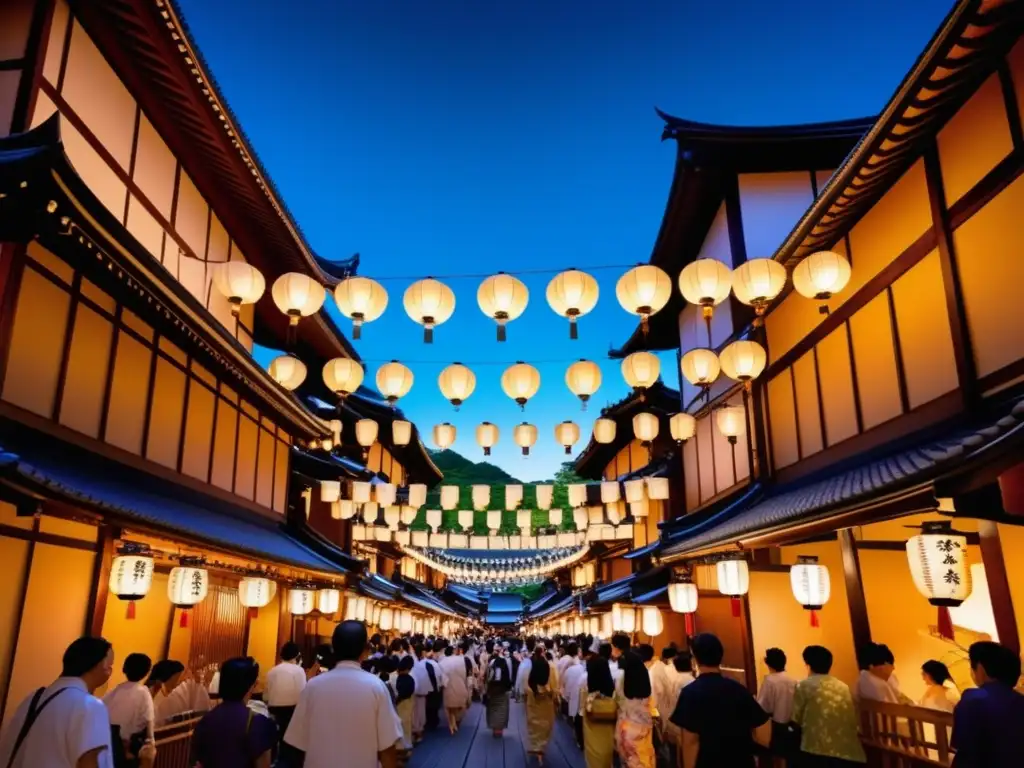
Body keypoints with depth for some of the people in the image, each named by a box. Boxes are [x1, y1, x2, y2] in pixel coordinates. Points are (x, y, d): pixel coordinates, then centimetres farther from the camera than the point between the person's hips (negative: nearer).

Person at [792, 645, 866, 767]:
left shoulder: (804, 686, 3)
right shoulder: (844, 687, 18)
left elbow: (796, 718, 7)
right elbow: (853, 720, 21)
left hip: (816, 751, -5)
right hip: (848, 753, 5)